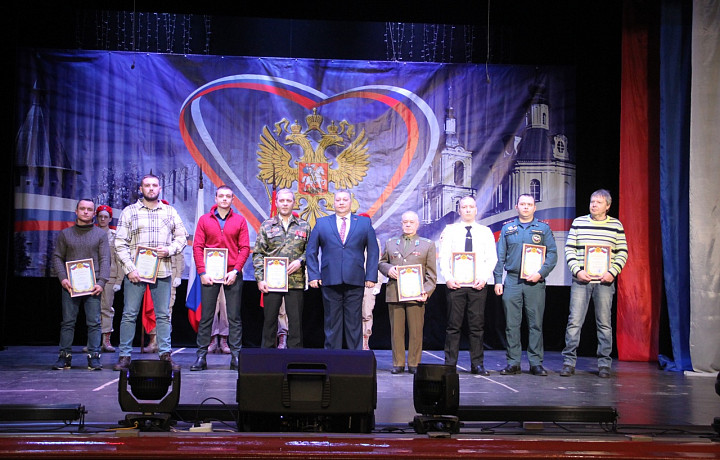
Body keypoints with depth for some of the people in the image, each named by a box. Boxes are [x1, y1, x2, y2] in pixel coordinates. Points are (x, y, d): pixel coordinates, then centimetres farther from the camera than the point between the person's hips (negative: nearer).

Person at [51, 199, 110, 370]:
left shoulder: (100, 234, 10)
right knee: (68, 322, 1)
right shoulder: (65, 234, 13)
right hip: (70, 285, 1)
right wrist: (62, 278, -6)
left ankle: (94, 357, -1)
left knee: (94, 322, -4)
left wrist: (101, 282, -9)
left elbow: (105, 260, 4)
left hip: (93, 285, -1)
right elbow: (57, 257, 10)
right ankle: (64, 356, 5)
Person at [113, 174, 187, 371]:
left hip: (162, 271, 2)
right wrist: (129, 268, -10)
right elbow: (120, 242, 0)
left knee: (163, 315, 3)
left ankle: (165, 354, 8)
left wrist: (169, 250, -7)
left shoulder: (170, 212, 12)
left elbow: (182, 236, 13)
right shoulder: (129, 211, 5)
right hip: (135, 271, -2)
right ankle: (125, 355, 5)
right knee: (129, 314, -1)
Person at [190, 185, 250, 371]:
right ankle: (201, 356, 5)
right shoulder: (204, 220, 7)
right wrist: (202, 272, -7)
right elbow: (197, 247, 2)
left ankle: (236, 356, 5)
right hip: (209, 275, 0)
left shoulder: (240, 221, 7)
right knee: (206, 317, 2)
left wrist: (235, 270, -9)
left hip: (232, 275, 0)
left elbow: (245, 248, 2)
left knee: (234, 317, 2)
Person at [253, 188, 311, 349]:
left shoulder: (304, 226, 10)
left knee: (296, 321, 0)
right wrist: (260, 278, -4)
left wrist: (300, 261, -9)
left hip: (296, 281, 0)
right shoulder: (266, 226, 8)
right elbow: (257, 254, 5)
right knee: (269, 320, 4)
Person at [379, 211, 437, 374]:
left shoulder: (428, 244, 11)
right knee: (396, 330, 3)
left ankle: (414, 364, 7)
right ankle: (398, 363, 10)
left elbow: (431, 273, 7)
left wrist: (427, 291, -6)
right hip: (394, 293, 2)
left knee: (416, 331, -1)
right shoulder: (390, 243, 17)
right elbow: (382, 262, 21)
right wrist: (388, 269, -2)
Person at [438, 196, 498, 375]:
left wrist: (484, 278, -9)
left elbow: (492, 258, 5)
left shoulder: (485, 232, 10)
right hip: (455, 284, -1)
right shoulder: (450, 230, 8)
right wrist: (448, 278, -10)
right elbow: (444, 257, 3)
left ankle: (477, 364, 9)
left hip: (478, 284, 1)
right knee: (453, 325, 0)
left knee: (477, 325, 2)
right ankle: (450, 364, 6)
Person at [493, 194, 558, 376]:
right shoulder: (507, 228, 12)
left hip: (535, 282, -1)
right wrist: (497, 280, 3)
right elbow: (500, 256, 11)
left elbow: (552, 253, 3)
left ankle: (536, 363, 6)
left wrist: (541, 273, -11)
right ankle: (513, 362, 6)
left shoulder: (544, 228, 9)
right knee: (512, 323, 1)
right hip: (512, 281, 1)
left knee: (536, 323, 0)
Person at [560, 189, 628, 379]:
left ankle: (604, 364, 11)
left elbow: (622, 252, 7)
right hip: (581, 280, 0)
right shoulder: (578, 222, 7)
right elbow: (569, 249, 6)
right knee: (574, 321, -3)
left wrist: (613, 272, -7)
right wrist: (577, 270, -7)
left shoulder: (616, 225, 7)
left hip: (604, 281, 0)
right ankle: (569, 361, 4)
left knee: (604, 323, 4)